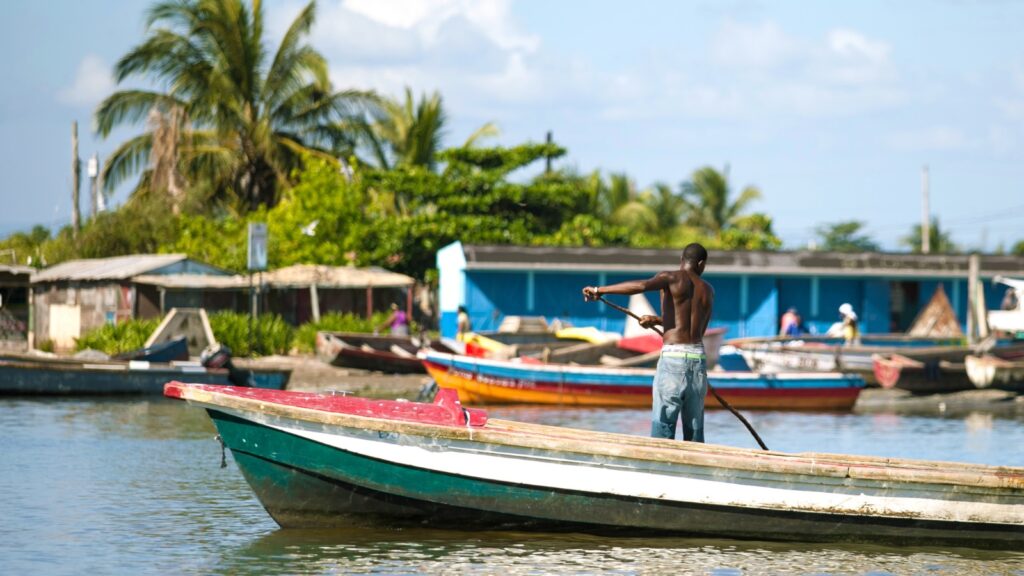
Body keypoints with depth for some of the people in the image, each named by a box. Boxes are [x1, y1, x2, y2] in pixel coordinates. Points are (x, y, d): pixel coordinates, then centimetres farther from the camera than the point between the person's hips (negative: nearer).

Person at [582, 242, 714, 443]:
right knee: (694, 428, 10)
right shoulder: (708, 290, 14)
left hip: (673, 357, -5)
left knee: (662, 426, -5)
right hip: (698, 357, 5)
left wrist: (600, 290, -17)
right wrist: (659, 321, 31)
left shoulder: (672, 278, -2)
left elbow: (641, 285, -21)